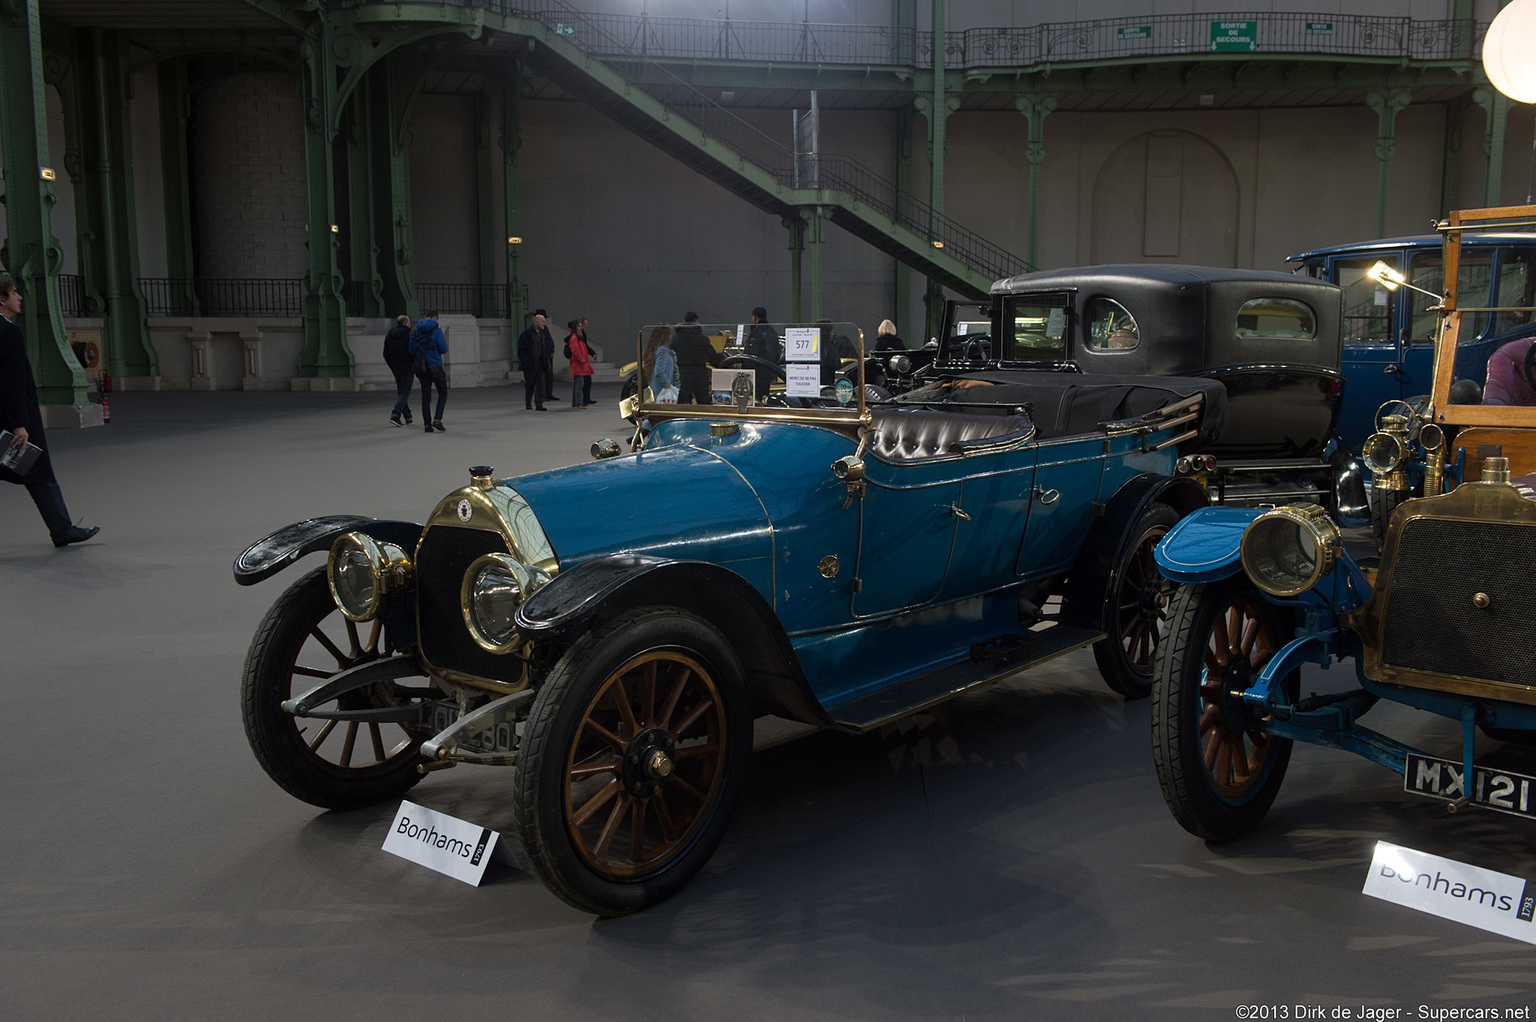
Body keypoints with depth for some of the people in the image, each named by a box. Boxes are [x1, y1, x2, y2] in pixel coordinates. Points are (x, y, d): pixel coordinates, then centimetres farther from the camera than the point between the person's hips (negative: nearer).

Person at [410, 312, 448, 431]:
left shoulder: (414, 331, 7)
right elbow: (444, 349, -11)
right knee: (443, 392, 7)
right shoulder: (436, 330, -8)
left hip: (422, 367, 4)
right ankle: (437, 419, -8)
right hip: (435, 366, -4)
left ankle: (427, 424, 5)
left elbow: (411, 351, 7)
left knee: (425, 395, 8)